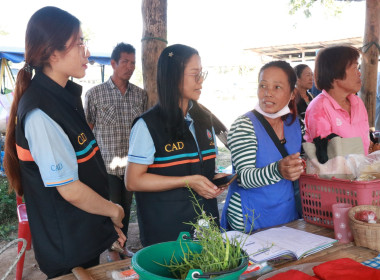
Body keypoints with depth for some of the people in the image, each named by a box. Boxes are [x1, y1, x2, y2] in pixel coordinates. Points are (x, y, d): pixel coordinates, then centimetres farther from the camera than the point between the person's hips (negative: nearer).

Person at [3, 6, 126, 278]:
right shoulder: (40, 113, -24)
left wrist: (109, 219, 9)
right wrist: (114, 210, -7)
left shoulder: (66, 96, 5)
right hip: (68, 248, -8)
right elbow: (70, 190, -23)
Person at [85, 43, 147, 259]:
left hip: (133, 164, 4)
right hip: (108, 165, -3)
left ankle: (123, 246, 33)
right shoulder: (95, 94, -5)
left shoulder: (141, 94, 5)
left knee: (126, 206, 15)